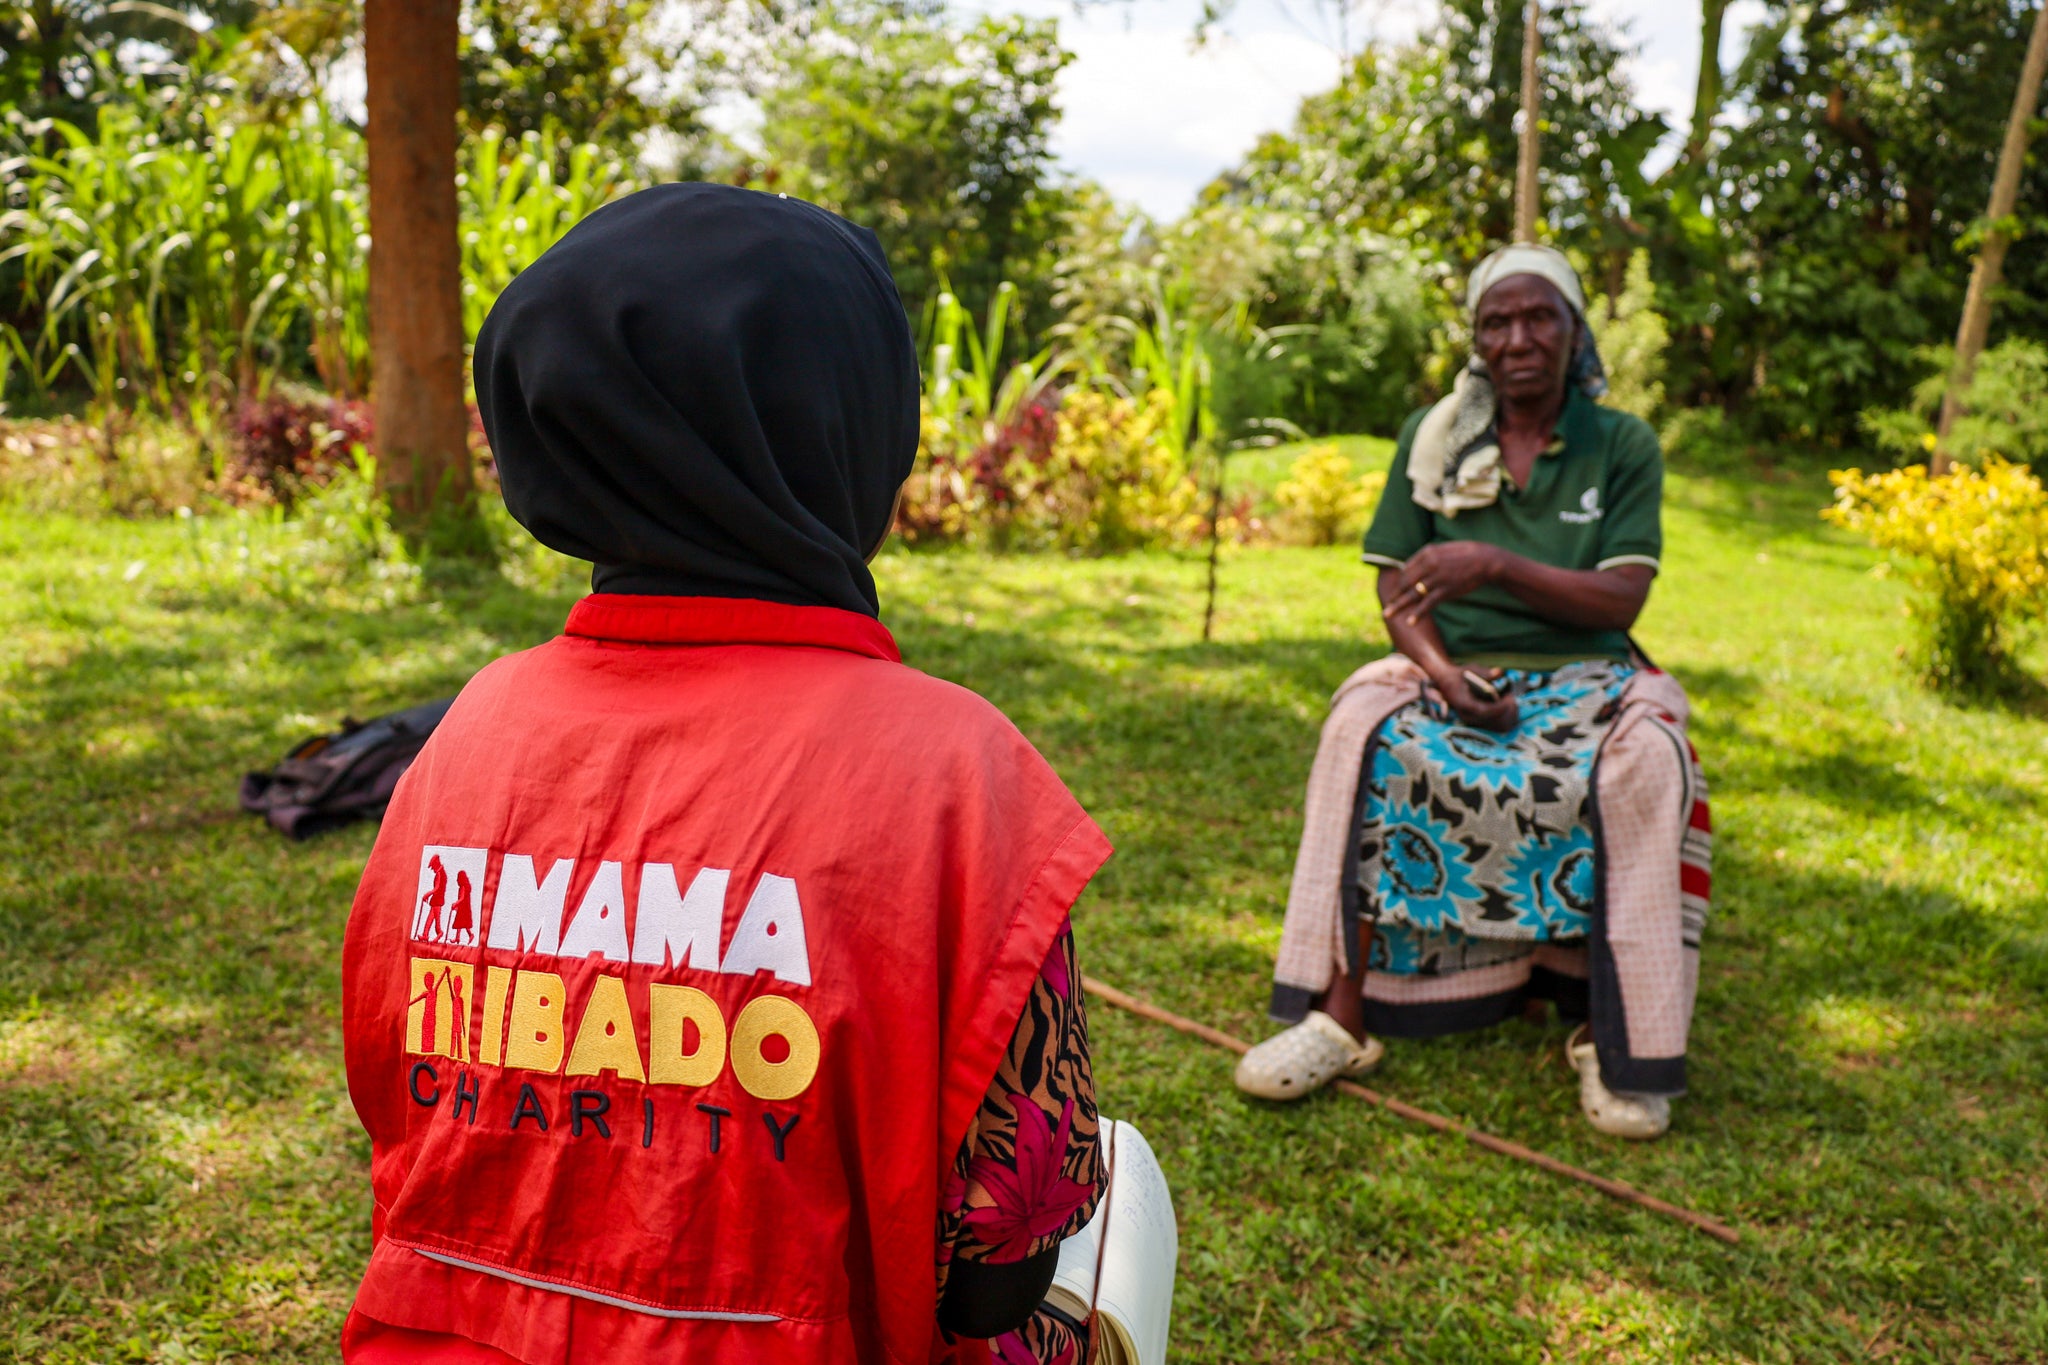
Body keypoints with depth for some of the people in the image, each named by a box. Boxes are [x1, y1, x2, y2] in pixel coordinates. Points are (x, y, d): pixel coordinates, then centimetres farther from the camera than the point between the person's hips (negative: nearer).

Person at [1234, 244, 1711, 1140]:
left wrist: (1493, 564, -22)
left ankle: (1614, 1035, -23)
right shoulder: (1432, 438, 7)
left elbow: (1620, 600, -7)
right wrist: (1444, 670, -17)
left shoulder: (1624, 446, 3)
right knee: (1363, 725, -31)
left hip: (1583, 679, -1)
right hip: (1455, 674, 1)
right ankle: (1344, 1015, -29)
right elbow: (1397, 594, 4)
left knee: (1647, 756, -35)